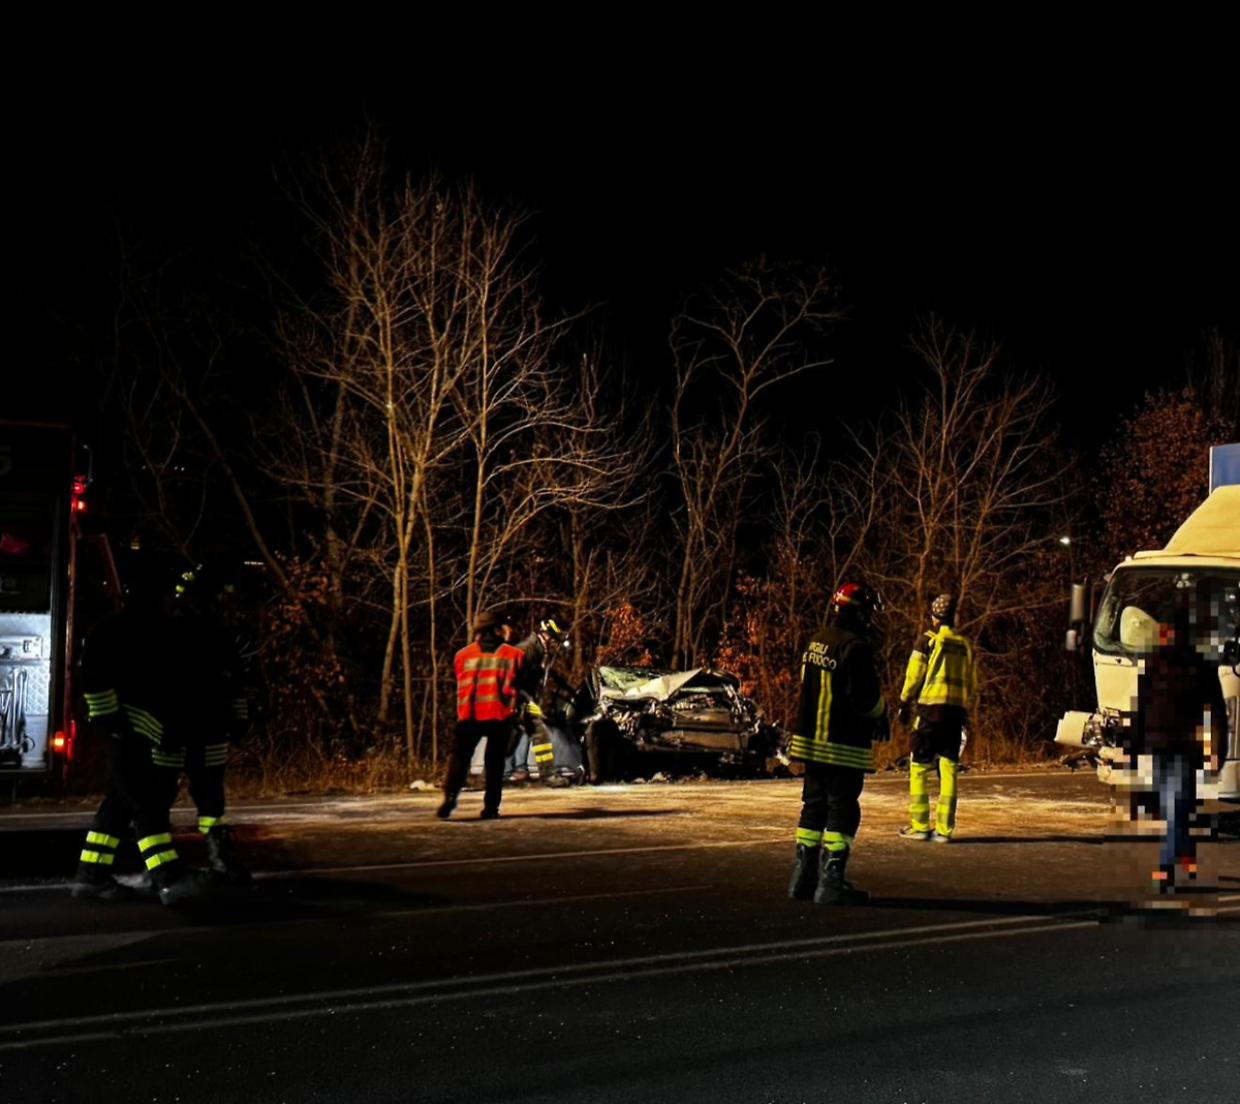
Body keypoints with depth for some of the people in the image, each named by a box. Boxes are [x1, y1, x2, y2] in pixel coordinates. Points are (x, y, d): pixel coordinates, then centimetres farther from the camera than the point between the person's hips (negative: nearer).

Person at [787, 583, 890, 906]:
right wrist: (881, 716, 6)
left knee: (814, 806, 15)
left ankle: (803, 878, 19)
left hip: (810, 740, 8)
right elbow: (866, 698, -17)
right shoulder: (855, 647, -18)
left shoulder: (815, 643, 9)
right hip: (844, 746, -8)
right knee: (843, 812, -2)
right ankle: (831, 883, -3)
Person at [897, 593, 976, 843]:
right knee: (949, 768, 5)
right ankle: (944, 828, 3)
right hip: (955, 710, 4)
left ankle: (919, 825, 2)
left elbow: (914, 675, -3)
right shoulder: (965, 645, 12)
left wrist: (905, 704, 7)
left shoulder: (927, 640, -2)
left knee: (919, 767, 3)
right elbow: (972, 683, 15)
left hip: (929, 708, -4)